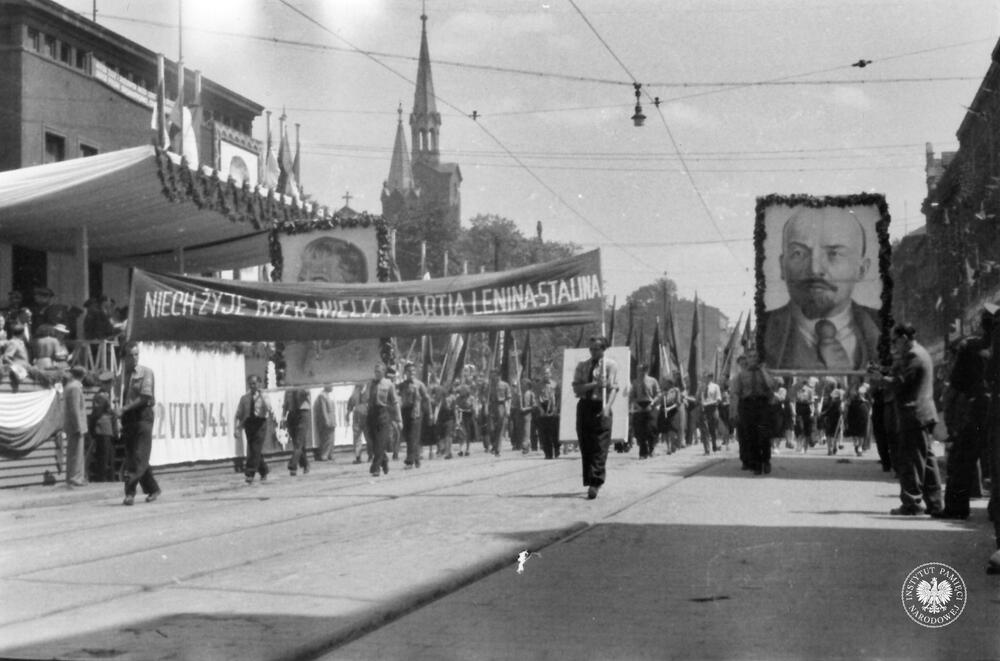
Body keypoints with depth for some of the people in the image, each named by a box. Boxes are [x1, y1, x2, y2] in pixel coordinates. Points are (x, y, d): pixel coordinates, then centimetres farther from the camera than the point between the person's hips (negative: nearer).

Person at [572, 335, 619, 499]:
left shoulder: (610, 365, 1)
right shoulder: (582, 365, 12)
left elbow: (613, 388, -8)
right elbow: (576, 388, 2)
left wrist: (607, 407, -23)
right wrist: (594, 384, -13)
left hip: (601, 407, -4)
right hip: (584, 406, 4)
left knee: (600, 447, -9)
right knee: (585, 447, 5)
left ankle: (595, 483, -13)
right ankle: (591, 481, 16)